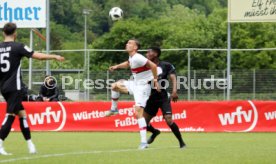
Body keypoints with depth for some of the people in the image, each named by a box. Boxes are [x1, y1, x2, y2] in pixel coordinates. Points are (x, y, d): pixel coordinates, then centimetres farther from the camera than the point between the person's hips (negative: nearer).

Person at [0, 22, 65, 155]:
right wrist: (54, 57, 4)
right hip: (14, 87, -7)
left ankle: (30, 145, 14)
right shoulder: (18, 47, -8)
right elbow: (39, 56, -9)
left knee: (21, 114, 13)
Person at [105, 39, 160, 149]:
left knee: (138, 112, -18)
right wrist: (117, 66, 20)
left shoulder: (137, 58, -22)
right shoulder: (131, 57, 7)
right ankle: (114, 109, 37)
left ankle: (144, 142, -22)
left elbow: (153, 66, -27)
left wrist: (155, 80, -23)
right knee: (115, 86, 18)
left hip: (143, 86, -10)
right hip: (135, 84, 10)